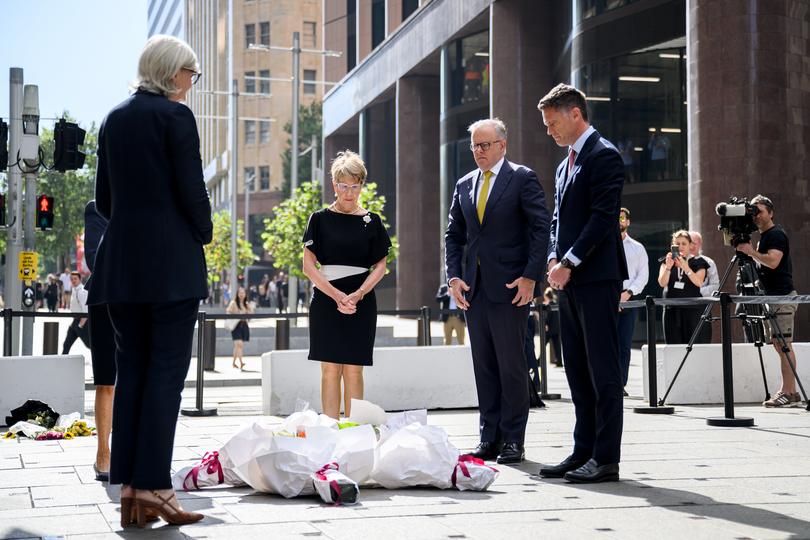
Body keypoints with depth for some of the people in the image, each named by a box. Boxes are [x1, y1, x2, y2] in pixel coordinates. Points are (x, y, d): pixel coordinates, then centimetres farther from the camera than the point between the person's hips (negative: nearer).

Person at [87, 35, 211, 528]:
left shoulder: (114, 119, 13)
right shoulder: (176, 115, -7)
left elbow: (104, 197, 14)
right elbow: (192, 190, -10)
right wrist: (202, 236, 5)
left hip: (122, 261, 6)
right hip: (171, 263, -6)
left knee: (131, 372, 8)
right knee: (166, 371, -4)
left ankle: (129, 491, 7)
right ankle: (153, 487, -7)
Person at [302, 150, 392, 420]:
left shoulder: (371, 221, 7)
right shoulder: (320, 219, 4)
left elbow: (380, 266, 6)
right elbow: (309, 266, 0)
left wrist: (357, 294, -9)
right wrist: (337, 295, -11)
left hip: (361, 304, 1)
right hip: (326, 300, -1)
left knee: (353, 371, 0)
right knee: (330, 369, -3)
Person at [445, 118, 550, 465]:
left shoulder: (522, 178, -2)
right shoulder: (464, 185, 15)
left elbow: (541, 228, -7)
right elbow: (454, 235, 16)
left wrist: (531, 276, -14)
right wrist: (453, 276, 3)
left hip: (510, 287, -6)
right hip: (474, 289, 6)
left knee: (512, 365, -2)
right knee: (484, 367, 8)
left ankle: (513, 441, 5)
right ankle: (489, 438, 14)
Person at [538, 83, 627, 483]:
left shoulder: (603, 155, -8)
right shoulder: (566, 165, 21)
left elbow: (603, 217, -16)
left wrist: (569, 263, -16)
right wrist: (554, 260, 4)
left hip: (596, 278, -9)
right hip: (569, 280, 9)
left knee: (603, 370, -5)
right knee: (577, 371, 10)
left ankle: (606, 458, -2)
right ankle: (584, 451, 16)